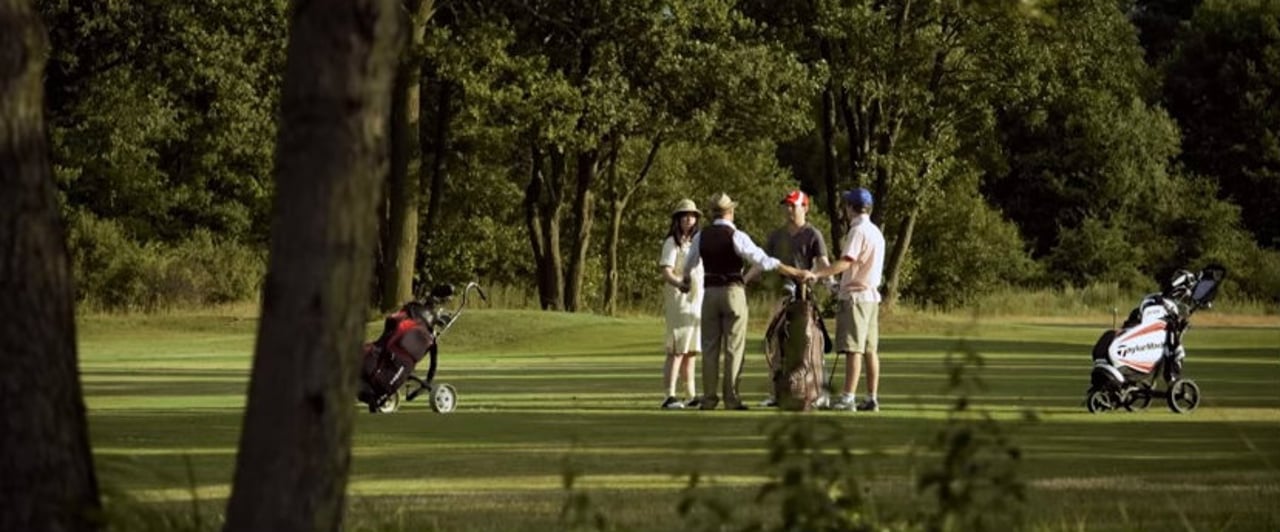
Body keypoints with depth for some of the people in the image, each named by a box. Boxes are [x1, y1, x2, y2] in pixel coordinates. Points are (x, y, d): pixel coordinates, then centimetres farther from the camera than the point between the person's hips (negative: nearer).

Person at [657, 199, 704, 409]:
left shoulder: (697, 242, 18)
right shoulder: (672, 242, -6)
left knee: (691, 350, 12)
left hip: (697, 300, 8)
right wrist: (679, 283, -36)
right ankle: (670, 396, -16)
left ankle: (691, 396, 17)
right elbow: (666, 272, -16)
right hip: (678, 299, -8)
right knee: (676, 349, -13)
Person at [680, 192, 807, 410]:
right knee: (733, 348, -1)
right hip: (733, 292, -4)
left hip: (710, 293, 4)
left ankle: (708, 399, 8)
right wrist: (794, 272, -7)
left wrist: (686, 282, 43)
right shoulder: (736, 236, -10)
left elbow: (690, 264, 21)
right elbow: (763, 260, -13)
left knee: (710, 346, 8)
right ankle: (731, 399, -3)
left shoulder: (702, 236, 4)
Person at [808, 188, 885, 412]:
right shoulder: (876, 232, 17)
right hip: (872, 295, 9)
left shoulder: (858, 231, -12)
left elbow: (846, 262, -23)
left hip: (856, 296, -9)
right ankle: (872, 399, 9)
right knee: (870, 349, 9)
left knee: (853, 349, -12)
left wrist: (817, 274, -29)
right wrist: (843, 287, 25)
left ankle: (848, 399, -16)